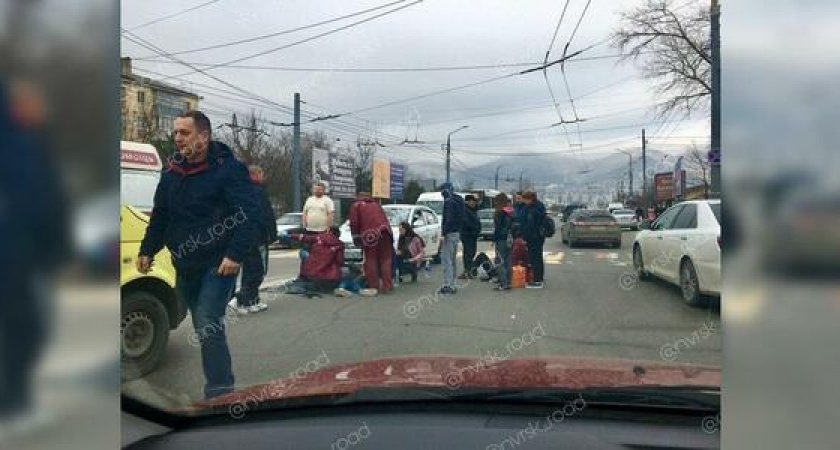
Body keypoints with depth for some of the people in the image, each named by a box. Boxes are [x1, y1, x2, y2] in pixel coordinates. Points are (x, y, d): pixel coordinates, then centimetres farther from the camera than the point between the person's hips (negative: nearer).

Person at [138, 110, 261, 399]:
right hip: (185, 266, 7)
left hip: (218, 265, -7)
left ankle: (219, 393, -6)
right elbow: (160, 217, 20)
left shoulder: (228, 169, -12)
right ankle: (221, 384, 29)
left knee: (209, 326, -13)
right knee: (203, 327, 15)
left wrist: (235, 254, -26)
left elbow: (249, 215, -19)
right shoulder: (172, 173, 10)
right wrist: (147, 250, 15)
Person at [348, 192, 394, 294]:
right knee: (386, 259, 9)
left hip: (370, 235, -4)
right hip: (384, 231, 4)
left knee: (371, 261, 3)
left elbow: (354, 223, 5)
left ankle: (373, 287, 2)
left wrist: (356, 237, 11)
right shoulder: (376, 204, 30)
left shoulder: (356, 205, 15)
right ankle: (387, 286, 8)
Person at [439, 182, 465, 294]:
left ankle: (447, 285, -10)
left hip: (450, 234, -10)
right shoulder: (459, 200, 15)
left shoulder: (448, 201, -13)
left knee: (446, 259, -7)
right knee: (452, 260, 15)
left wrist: (443, 233, -22)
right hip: (457, 233, 10)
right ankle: (452, 285, 19)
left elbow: (448, 219, -21)